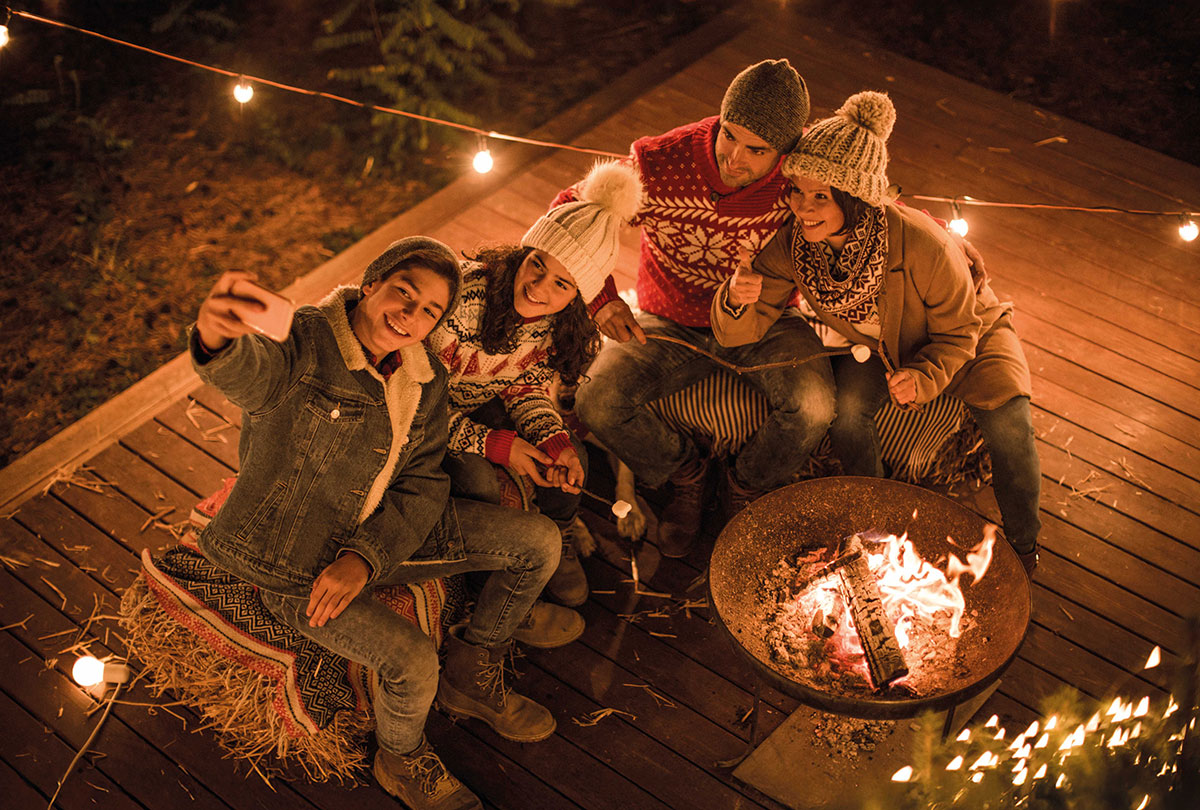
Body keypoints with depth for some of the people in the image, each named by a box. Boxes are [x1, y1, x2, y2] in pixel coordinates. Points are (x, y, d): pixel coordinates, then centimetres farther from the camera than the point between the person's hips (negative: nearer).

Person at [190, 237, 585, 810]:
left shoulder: (425, 383, -1)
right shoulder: (304, 344, -23)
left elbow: (422, 485, -3)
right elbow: (249, 373, -46)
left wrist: (365, 557, -21)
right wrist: (218, 334, -73)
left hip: (376, 536, 7)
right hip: (294, 564, -6)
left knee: (539, 542, 1)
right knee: (413, 662, -26)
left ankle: (473, 674, 23)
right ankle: (401, 759, 10)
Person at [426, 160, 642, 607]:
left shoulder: (558, 323, -18)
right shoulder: (463, 297, -37)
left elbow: (527, 385, -4)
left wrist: (554, 439, -23)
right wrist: (494, 443, -31)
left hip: (486, 405, 5)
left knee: (569, 458, -10)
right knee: (476, 480, -27)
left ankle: (558, 540, 20)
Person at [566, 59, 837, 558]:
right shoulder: (660, 166, -24)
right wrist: (600, 295, -23)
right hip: (670, 324, 1)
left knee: (812, 406, -29)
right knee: (598, 404, -23)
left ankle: (749, 485, 6)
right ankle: (684, 472, 11)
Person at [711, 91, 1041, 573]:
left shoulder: (924, 248, -40)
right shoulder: (791, 243, -30)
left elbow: (958, 330, -22)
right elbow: (742, 333, -24)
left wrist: (924, 378, -39)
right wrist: (736, 299, -47)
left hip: (970, 330, -2)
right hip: (874, 342, 3)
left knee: (1007, 422, -22)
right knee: (845, 408, -24)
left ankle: (1023, 545, 4)